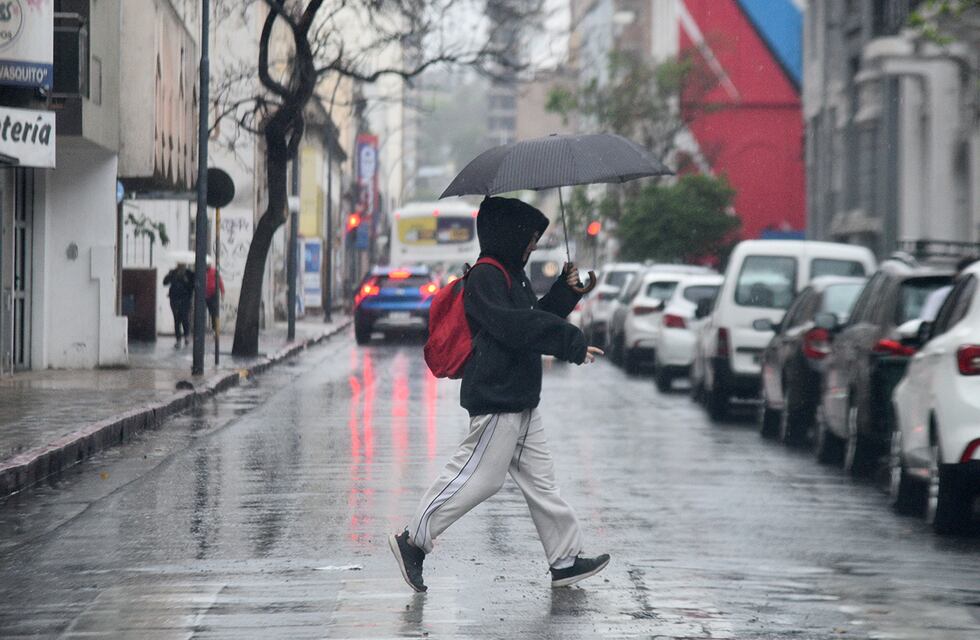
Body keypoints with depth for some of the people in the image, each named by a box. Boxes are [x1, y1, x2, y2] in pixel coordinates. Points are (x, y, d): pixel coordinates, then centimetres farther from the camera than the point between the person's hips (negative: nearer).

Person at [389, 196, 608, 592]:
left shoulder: (512, 276, 18)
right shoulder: (484, 278, -14)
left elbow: (535, 318, 25)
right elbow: (514, 327, -25)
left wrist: (566, 289, 12)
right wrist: (573, 344, -24)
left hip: (519, 402, 10)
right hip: (496, 401, -10)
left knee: (539, 479, 10)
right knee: (478, 477, -7)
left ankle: (565, 560, 14)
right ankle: (413, 541, 2)